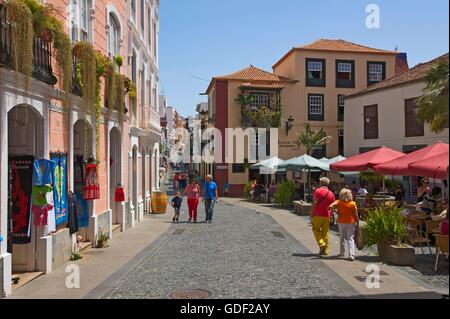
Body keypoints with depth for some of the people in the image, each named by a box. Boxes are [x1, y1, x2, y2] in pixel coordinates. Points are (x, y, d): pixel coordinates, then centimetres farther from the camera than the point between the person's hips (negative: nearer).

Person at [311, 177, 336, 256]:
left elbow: (314, 203, -12)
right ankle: (325, 250, 12)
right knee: (325, 232, 11)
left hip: (318, 214, -5)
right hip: (327, 215, 5)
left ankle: (321, 244, -11)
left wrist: (311, 213, -8)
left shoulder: (318, 191, -6)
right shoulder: (331, 193, 10)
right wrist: (330, 215, 20)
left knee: (316, 229, 9)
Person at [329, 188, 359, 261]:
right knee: (350, 239, 1)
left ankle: (342, 252, 28)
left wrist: (337, 211, -7)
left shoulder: (338, 202, -5)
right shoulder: (353, 203, -6)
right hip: (350, 222, -1)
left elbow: (330, 206, -20)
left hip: (341, 222, 1)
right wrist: (357, 222, 7)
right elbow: (356, 214, -4)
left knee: (342, 237, 19)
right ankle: (351, 255, -7)